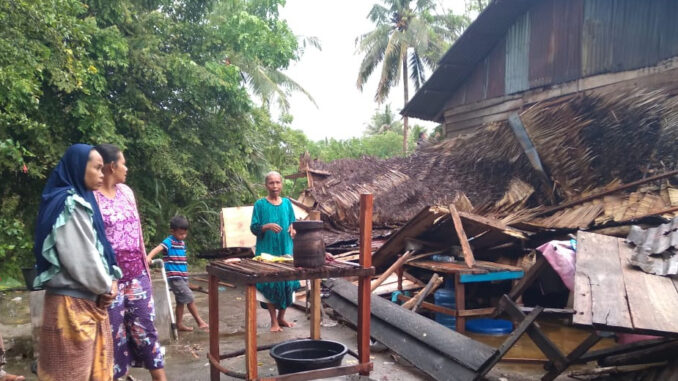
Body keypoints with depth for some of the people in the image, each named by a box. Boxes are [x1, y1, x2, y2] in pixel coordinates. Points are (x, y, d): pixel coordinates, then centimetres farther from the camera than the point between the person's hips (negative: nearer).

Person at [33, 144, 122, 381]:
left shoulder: (82, 201, 13)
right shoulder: (69, 203, -17)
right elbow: (81, 258, -19)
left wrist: (111, 279, 0)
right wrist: (106, 287, -5)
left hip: (88, 300, 9)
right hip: (72, 303, -9)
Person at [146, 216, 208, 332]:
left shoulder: (182, 243, 13)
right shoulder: (169, 242, -11)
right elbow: (158, 248, -30)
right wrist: (149, 257, -49)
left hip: (183, 277, 8)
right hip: (174, 277, -8)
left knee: (181, 301, 13)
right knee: (189, 298, -8)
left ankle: (180, 324, 22)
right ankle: (200, 322, 0)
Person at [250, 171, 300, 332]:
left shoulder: (287, 203, 8)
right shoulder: (260, 204, -3)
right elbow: (254, 228, -5)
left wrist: (292, 227, -7)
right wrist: (267, 226, -22)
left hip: (286, 249, 4)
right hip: (267, 250, -4)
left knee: (287, 283, 6)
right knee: (271, 284, -1)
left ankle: (281, 317, 23)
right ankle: (273, 321, 11)